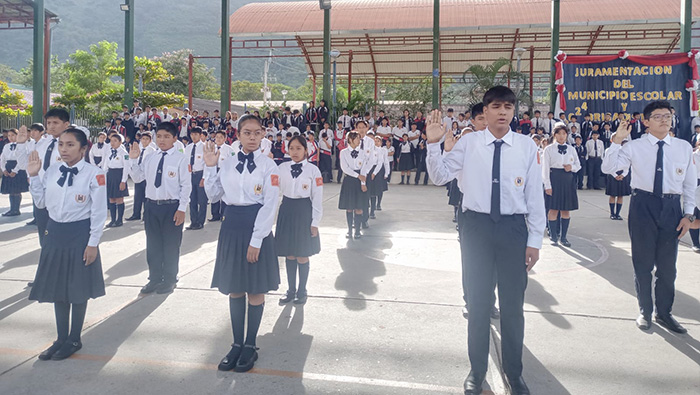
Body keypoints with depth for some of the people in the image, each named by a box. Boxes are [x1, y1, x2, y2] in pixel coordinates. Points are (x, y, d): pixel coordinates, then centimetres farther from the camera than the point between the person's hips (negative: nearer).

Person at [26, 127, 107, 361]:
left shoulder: (94, 174, -13)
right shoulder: (51, 171, 3)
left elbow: (99, 212, -11)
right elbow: (41, 203, 9)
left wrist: (93, 243, -12)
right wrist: (34, 176, 1)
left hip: (80, 234, -5)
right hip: (55, 232, 6)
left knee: (78, 287, 6)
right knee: (57, 286, 13)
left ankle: (74, 339, 23)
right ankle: (61, 338, 27)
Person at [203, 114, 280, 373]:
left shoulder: (269, 166, -5)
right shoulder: (228, 164, 8)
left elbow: (270, 205, -10)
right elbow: (214, 194, 10)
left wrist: (256, 240, -14)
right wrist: (210, 167, 0)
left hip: (256, 226, -4)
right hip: (231, 225, 4)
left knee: (256, 289, 5)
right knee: (234, 288, 11)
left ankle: (250, 346, 20)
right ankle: (237, 344, 24)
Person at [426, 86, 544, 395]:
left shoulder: (527, 146, -2)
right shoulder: (468, 143, -1)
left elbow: (535, 194, 0)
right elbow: (439, 176, -3)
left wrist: (534, 240, -1)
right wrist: (434, 143, -18)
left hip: (513, 227, 0)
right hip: (476, 226, 0)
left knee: (513, 303, 10)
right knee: (478, 301, 13)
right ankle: (477, 370, 33)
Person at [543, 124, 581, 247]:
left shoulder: (571, 149, 11)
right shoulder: (549, 149, 1)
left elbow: (578, 165, 16)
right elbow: (545, 168, -3)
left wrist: (572, 167, -8)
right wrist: (547, 185, -11)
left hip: (568, 179, 4)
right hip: (554, 178, -3)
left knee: (566, 209, 6)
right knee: (554, 208, -3)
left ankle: (564, 237, 15)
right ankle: (554, 237, 9)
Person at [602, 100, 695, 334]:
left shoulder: (684, 148, 5)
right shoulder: (635, 147, -2)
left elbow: (690, 184, 8)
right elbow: (608, 168, -12)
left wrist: (688, 214, 2)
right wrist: (617, 140, -18)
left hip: (672, 207, 2)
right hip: (643, 205, -2)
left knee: (667, 264, 10)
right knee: (643, 262, 8)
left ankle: (664, 313, 27)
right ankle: (645, 311, 24)